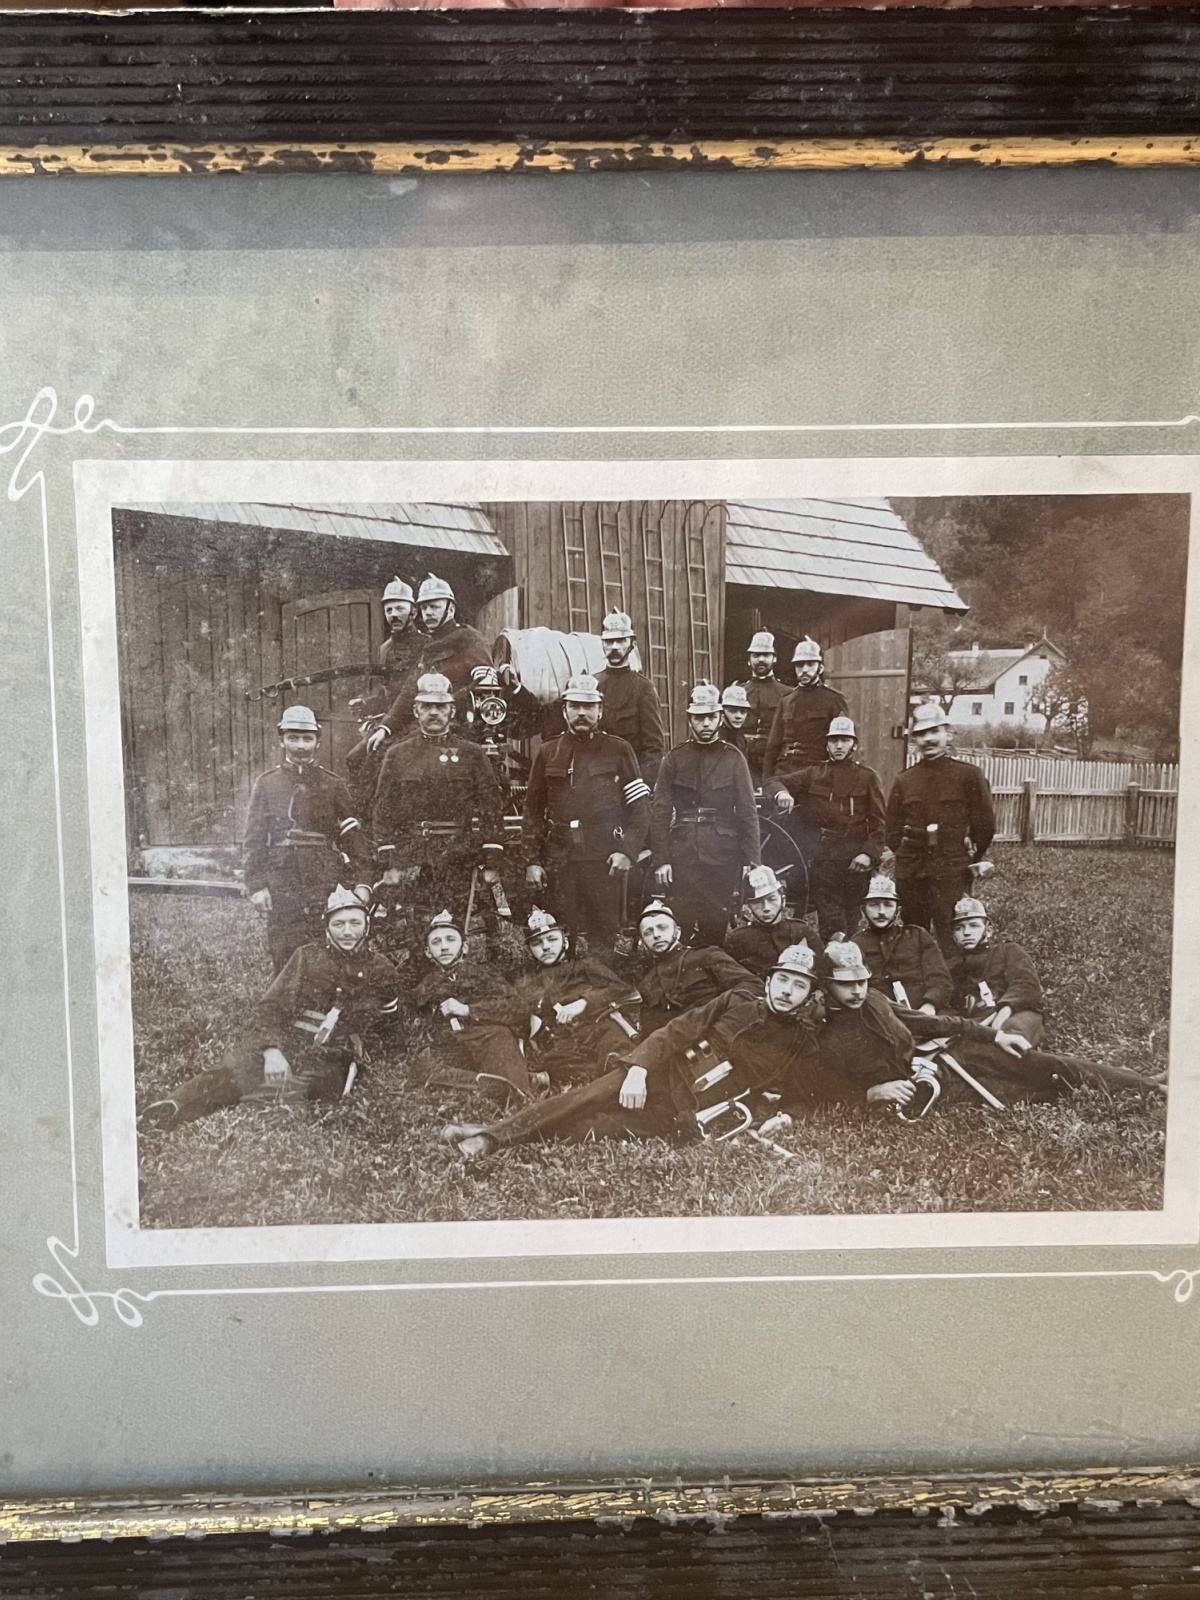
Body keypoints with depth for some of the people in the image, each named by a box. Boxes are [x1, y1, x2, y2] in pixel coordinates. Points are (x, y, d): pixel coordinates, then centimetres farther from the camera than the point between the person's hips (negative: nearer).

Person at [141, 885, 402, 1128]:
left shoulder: (382, 972, 12)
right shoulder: (307, 956, 12)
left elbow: (389, 1034, 20)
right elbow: (271, 1007, 6)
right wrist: (271, 1050, -12)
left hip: (330, 1062, 0)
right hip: (282, 1048, 0)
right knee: (231, 1073, -29)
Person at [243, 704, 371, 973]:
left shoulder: (334, 785, 7)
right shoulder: (266, 784, 8)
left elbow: (354, 838, 4)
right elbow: (252, 841, 7)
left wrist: (362, 883, -5)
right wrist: (256, 886, -2)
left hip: (326, 887, 0)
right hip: (281, 890, 0)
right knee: (285, 965, 2)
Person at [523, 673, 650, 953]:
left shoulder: (619, 750, 5)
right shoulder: (548, 752, 11)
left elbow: (640, 806, 3)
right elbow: (533, 810, 11)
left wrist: (627, 851, -8)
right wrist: (533, 860, 4)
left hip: (605, 859, -2)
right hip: (560, 861, 2)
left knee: (604, 939, 1)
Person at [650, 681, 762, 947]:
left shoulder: (733, 758, 5)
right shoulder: (674, 758, 5)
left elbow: (748, 812, 2)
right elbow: (660, 812, 2)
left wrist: (751, 861, -5)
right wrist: (660, 860, -6)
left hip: (723, 858, 0)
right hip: (683, 858, 0)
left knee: (717, 925, 2)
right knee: (683, 926, -1)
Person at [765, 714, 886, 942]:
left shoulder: (867, 776, 7)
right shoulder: (814, 774, 12)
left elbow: (878, 821, 2)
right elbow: (771, 783, 9)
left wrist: (869, 853, -11)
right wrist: (781, 793, -15)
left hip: (854, 855, -1)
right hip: (822, 853, 1)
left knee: (850, 913, 4)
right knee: (829, 914, -6)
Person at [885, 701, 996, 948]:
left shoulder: (968, 774, 1)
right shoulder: (904, 781, 11)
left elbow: (985, 825, 5)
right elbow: (892, 833, 13)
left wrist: (969, 859, 11)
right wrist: (910, 854, 2)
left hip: (952, 874, -4)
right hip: (909, 875, 4)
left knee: (950, 943, -9)